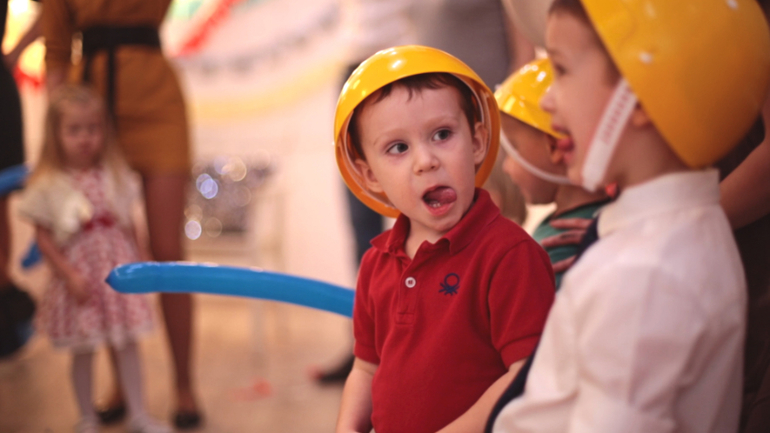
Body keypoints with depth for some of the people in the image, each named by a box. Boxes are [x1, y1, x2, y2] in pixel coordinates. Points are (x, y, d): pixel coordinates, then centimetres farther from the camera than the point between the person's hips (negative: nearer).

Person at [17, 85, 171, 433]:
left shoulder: (115, 175, -1)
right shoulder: (48, 184, -11)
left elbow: (128, 224, 6)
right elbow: (43, 237, -8)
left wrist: (138, 265, 5)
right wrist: (69, 274, -14)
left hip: (117, 271, 3)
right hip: (79, 273, -2)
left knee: (127, 344, 8)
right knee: (83, 350, 8)